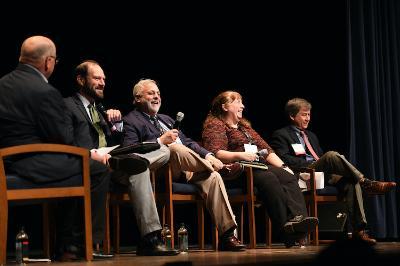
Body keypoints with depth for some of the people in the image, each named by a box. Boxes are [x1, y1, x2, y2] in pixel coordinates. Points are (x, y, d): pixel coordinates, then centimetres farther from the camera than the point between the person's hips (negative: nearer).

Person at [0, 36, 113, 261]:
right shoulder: (45, 91, -16)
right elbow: (62, 139, -13)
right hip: (30, 167, -9)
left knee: (73, 166, 27)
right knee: (99, 169, 2)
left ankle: (66, 246, 25)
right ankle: (87, 242, 7)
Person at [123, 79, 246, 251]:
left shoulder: (166, 119, 33)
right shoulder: (130, 121, 7)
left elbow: (187, 142, 25)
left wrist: (207, 155, 6)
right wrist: (160, 141, -17)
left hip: (186, 169, 7)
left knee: (212, 178, -22)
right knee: (174, 148, -38)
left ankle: (227, 236, -26)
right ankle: (211, 167, -17)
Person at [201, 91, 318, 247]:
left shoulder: (244, 126, 33)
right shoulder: (214, 125, 9)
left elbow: (266, 149, 27)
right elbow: (215, 153, -9)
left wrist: (283, 167, 12)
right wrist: (240, 155, -23)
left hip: (259, 167, 7)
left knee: (288, 177, -23)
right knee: (268, 178, -35)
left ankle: (298, 218, -45)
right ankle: (286, 226, -43)